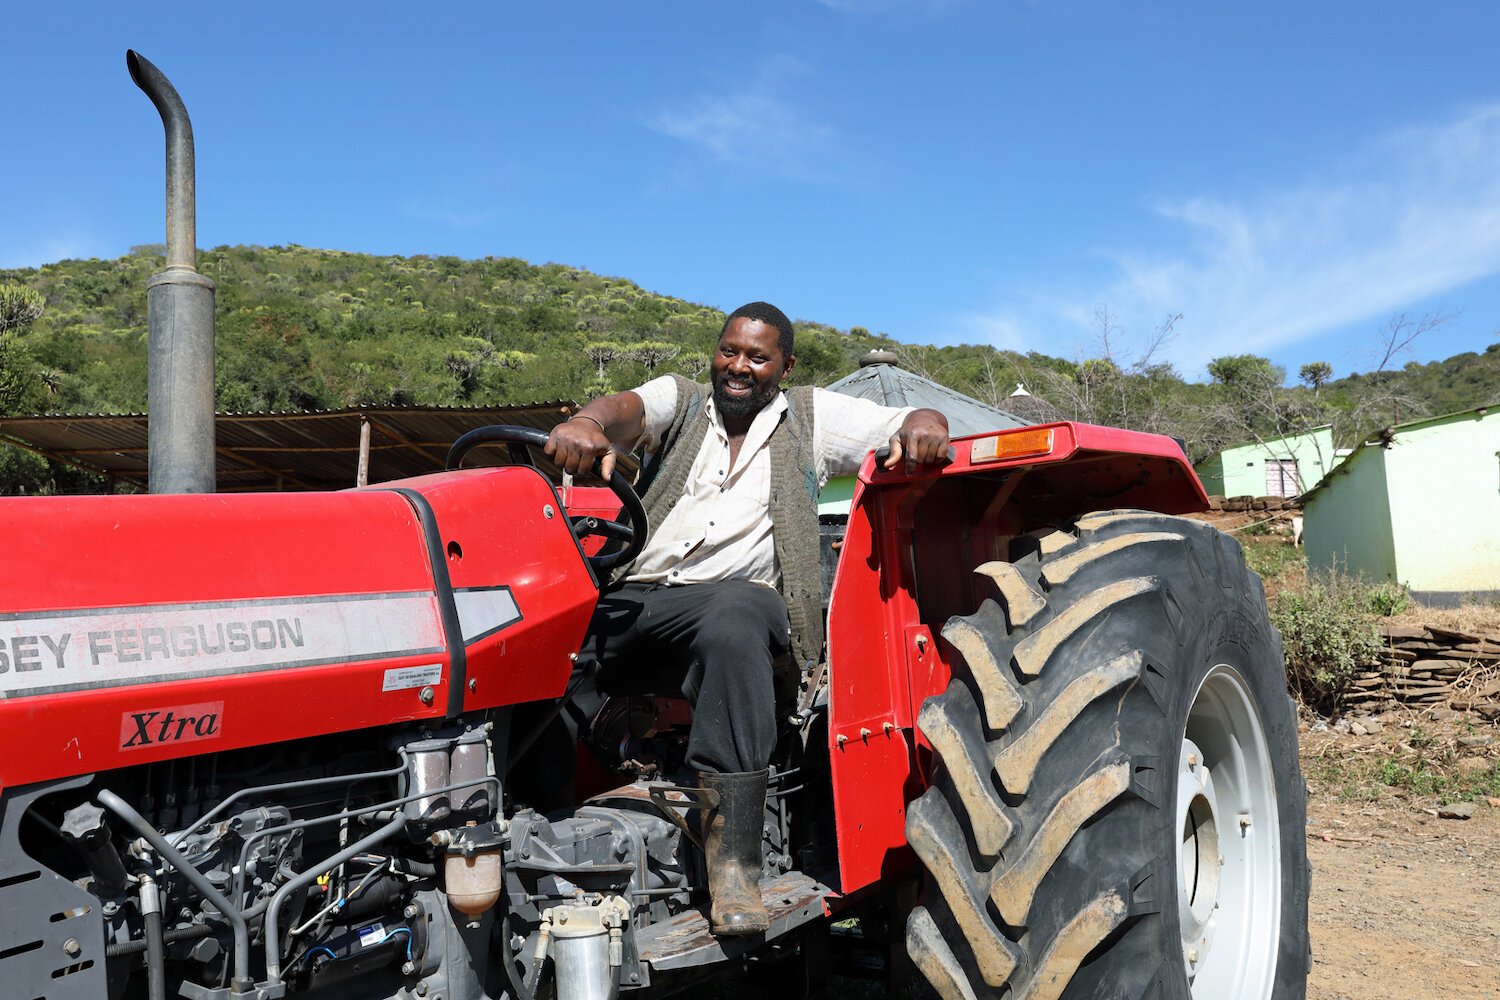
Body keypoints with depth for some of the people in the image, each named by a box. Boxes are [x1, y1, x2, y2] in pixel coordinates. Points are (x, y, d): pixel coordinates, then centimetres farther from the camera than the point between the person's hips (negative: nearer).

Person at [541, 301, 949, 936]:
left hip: (735, 594, -2)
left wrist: (924, 425, -16)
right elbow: (628, 407, -5)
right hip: (629, 597, 3)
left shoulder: (813, 418, 17)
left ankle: (733, 859, -37)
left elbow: (912, 426, 10)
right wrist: (589, 423, -30)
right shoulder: (678, 401, 18)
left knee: (732, 623, -39)